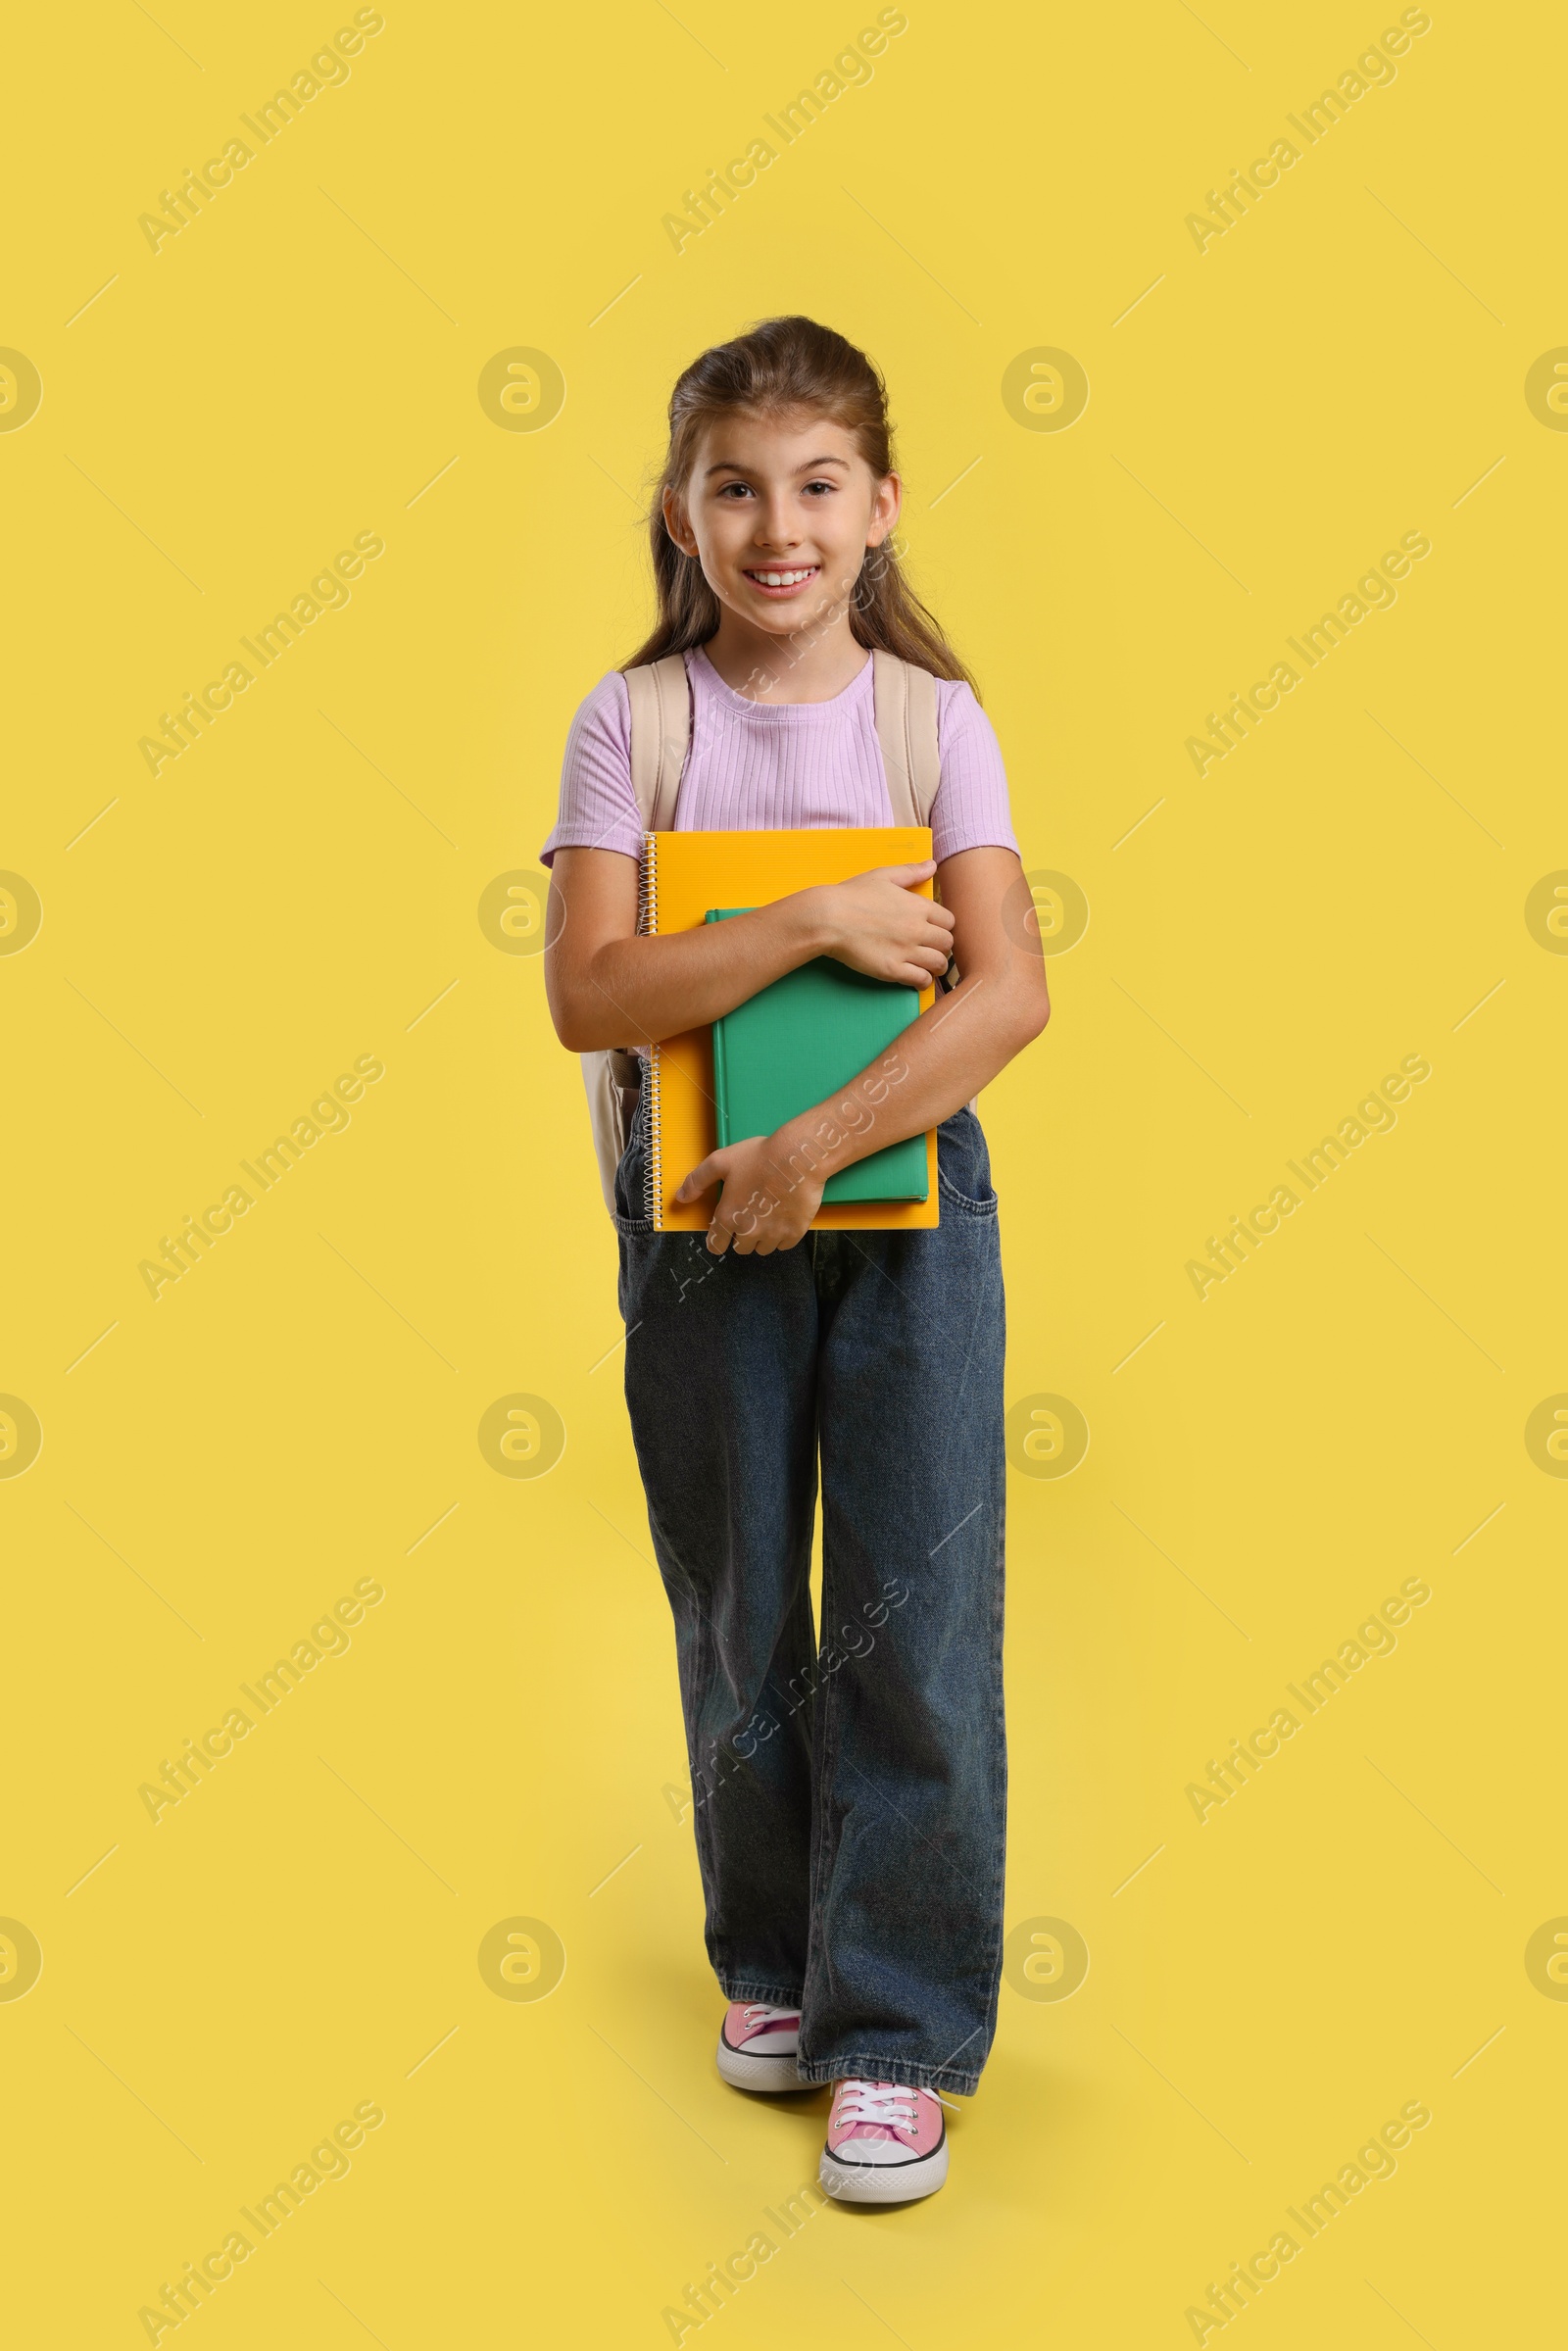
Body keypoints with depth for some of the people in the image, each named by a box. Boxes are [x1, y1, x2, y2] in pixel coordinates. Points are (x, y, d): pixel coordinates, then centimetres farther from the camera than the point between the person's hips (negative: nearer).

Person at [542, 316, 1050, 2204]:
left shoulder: (934, 717, -1)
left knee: (916, 1615, -1)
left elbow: (1010, 992, -12)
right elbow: (588, 997, -12)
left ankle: (898, 2029, 12)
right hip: (703, 1208, 1)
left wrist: (812, 1148, -19)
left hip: (907, 1193, 0)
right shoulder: (632, 726, -2)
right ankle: (772, 1958, 32)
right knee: (737, 1613, 12)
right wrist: (815, 925, -20)